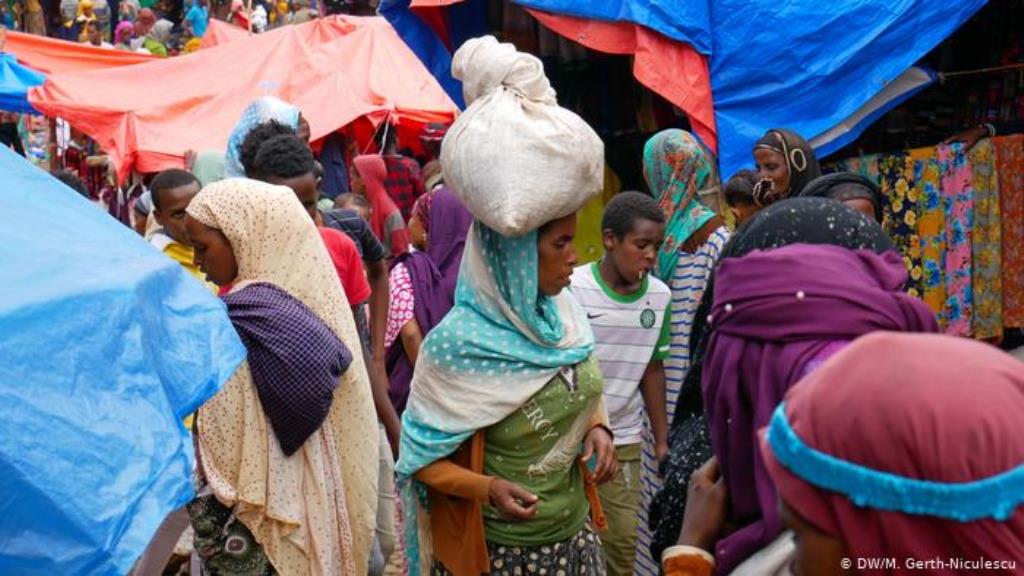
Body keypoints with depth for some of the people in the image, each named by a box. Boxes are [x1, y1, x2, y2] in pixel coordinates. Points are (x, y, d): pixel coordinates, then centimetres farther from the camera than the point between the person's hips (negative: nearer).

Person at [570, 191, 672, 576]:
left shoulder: (660, 297, -1)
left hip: (625, 441, 3)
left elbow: (653, 370, 9)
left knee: (623, 539, 5)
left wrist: (662, 440, 11)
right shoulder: (570, 289, -14)